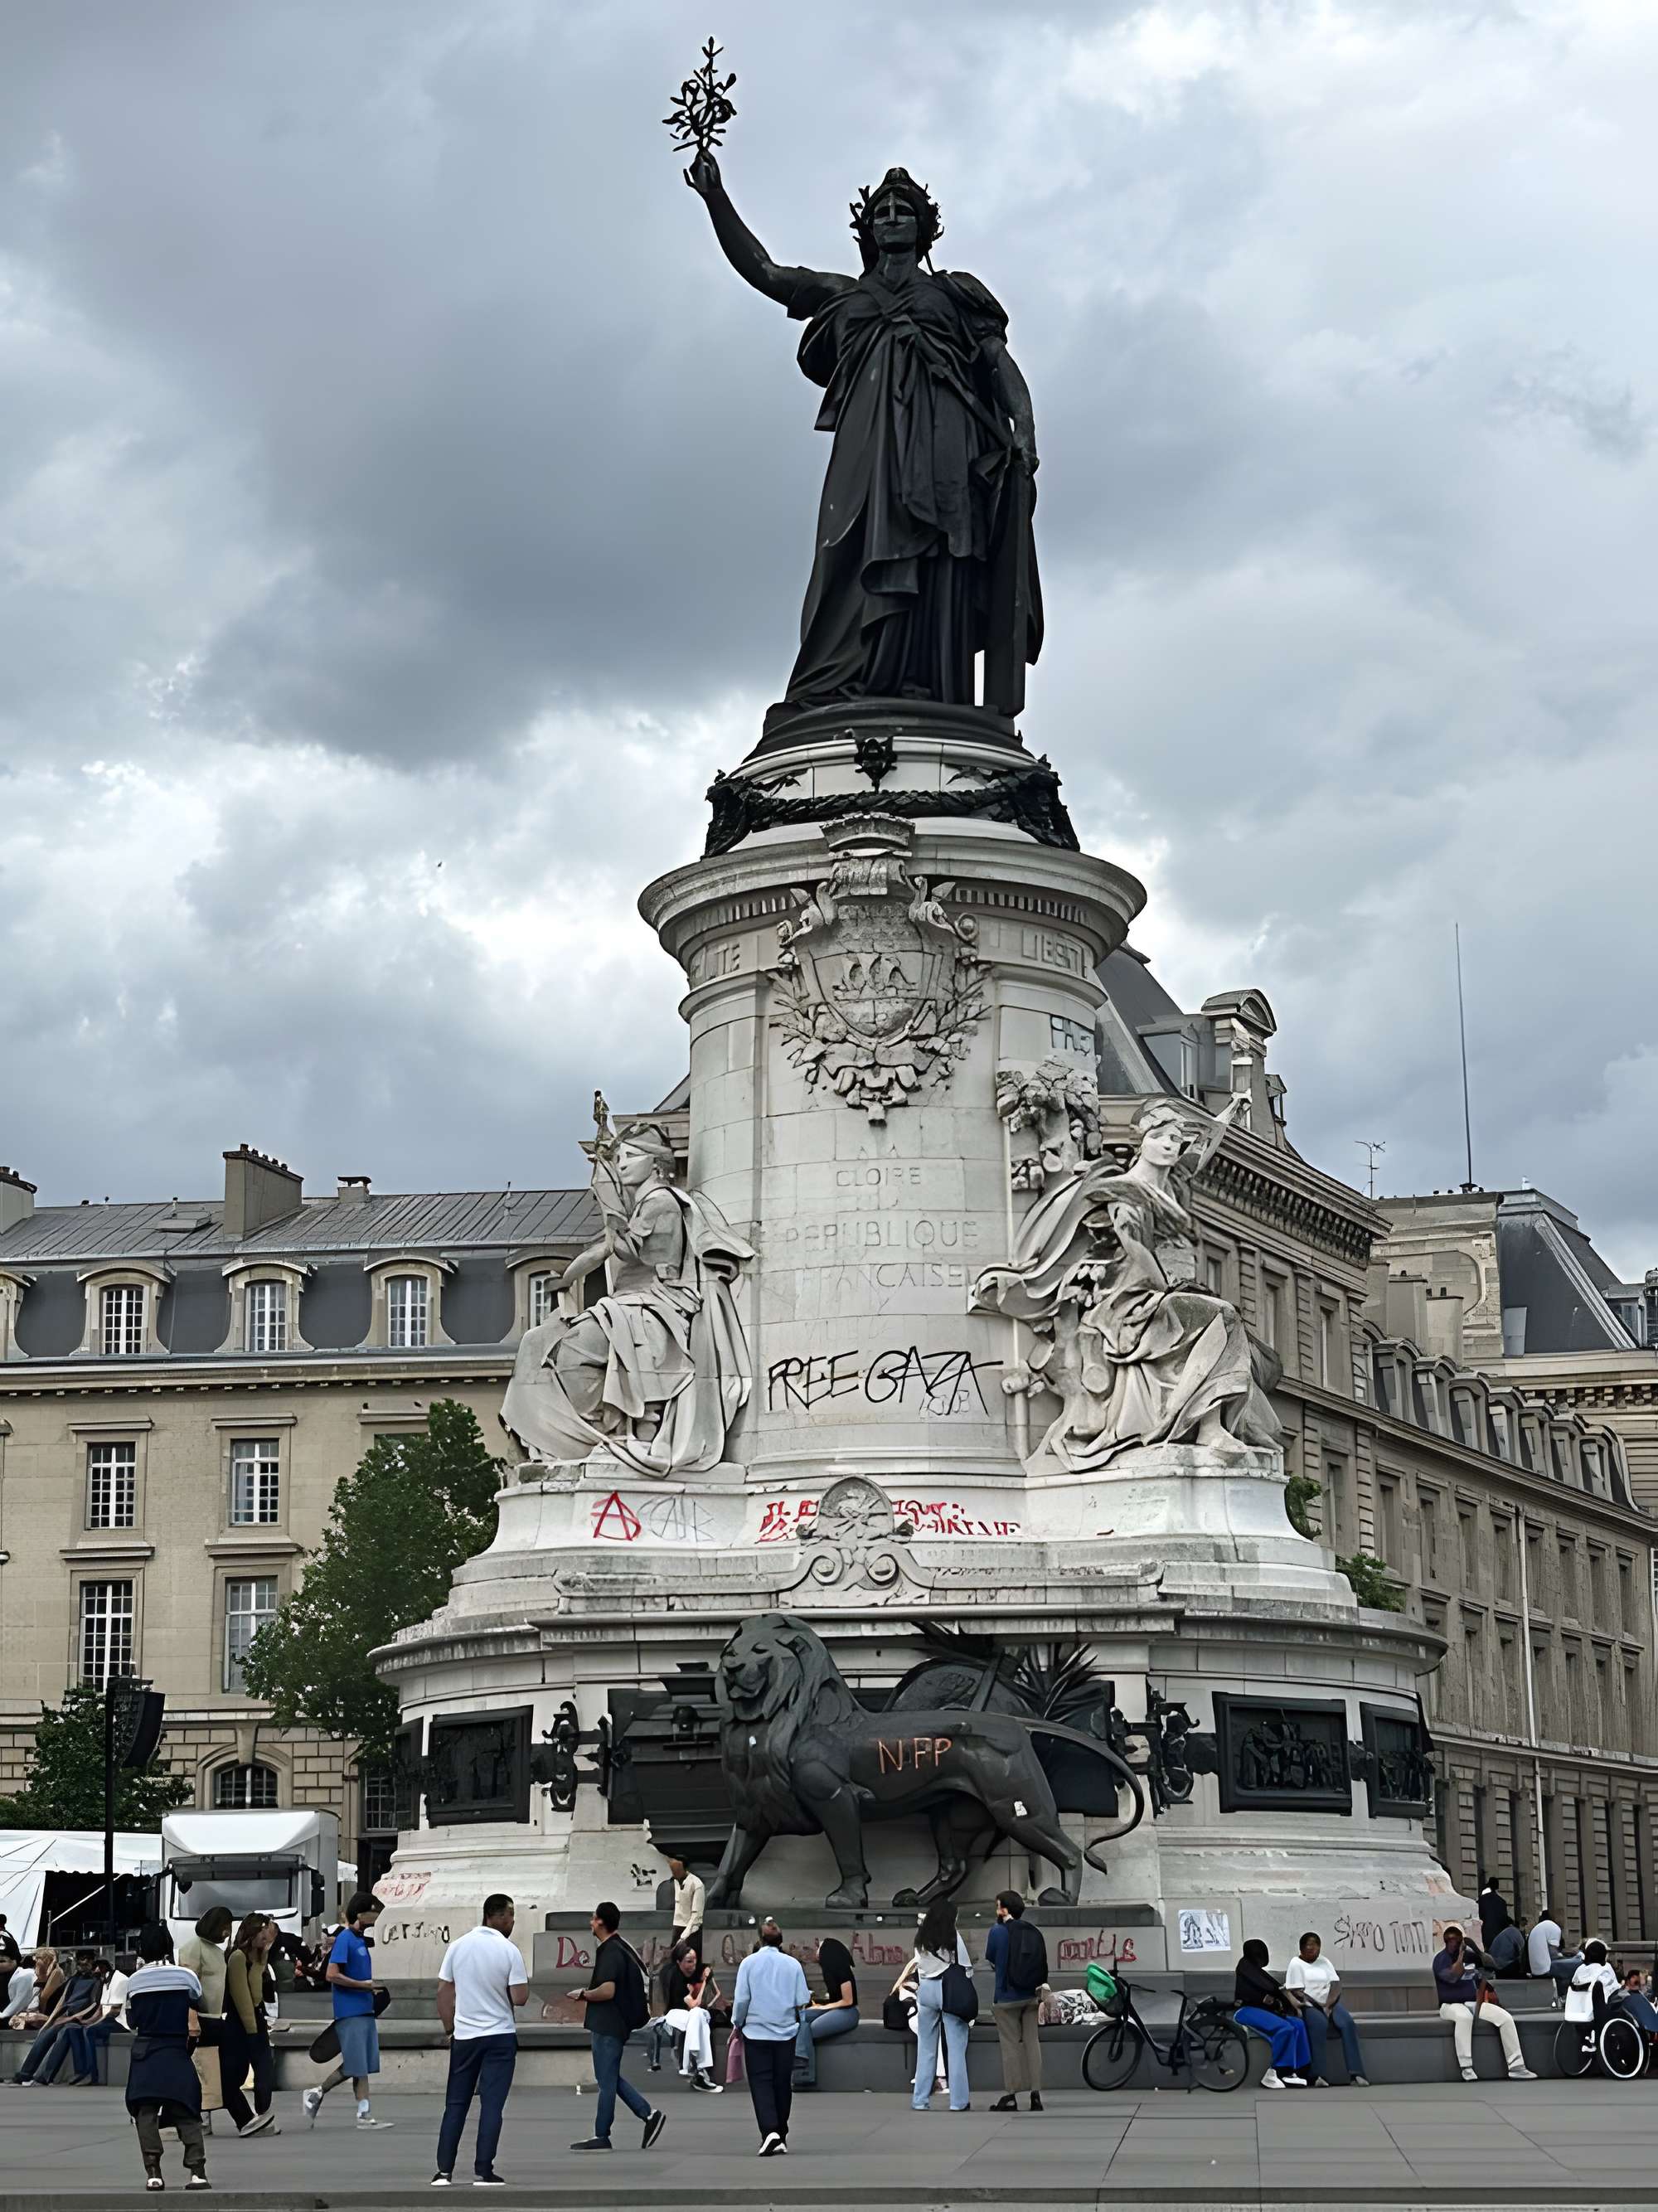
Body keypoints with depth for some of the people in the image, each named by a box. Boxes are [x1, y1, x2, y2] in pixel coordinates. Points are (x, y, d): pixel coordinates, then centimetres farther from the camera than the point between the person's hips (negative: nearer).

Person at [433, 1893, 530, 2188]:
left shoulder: (458, 1946, 1)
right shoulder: (509, 1951, -10)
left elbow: (443, 1992, 4)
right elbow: (520, 1998, -13)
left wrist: (449, 2029, 14)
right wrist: (525, 1983, 9)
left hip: (463, 2036, 3)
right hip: (500, 2036, -3)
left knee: (455, 2105, 9)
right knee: (491, 2105, 0)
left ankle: (444, 2171, 5)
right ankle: (483, 2172, -3)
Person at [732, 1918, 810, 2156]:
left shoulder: (749, 1962, -3)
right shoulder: (793, 1964, 1)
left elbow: (741, 1999, -5)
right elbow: (802, 2001, -2)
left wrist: (737, 2024, 11)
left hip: (756, 2033, -2)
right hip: (786, 2032, 2)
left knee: (761, 2084, -1)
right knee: (783, 2084, 12)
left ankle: (770, 2131, -20)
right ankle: (781, 2136, 19)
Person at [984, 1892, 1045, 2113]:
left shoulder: (998, 1931, -10)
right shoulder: (1035, 1933, 4)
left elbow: (989, 1959, 2)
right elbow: (1043, 1967, 8)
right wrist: (1041, 1997, 14)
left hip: (1007, 1997, -4)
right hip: (1031, 1996, 4)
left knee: (1010, 2046, 0)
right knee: (1032, 2043, 7)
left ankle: (1010, 2096, 1)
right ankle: (1036, 2094, 6)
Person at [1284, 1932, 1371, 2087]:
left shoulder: (1324, 1962, 17)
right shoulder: (1296, 1964, 2)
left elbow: (1336, 1985, 6)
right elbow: (1297, 1992, -7)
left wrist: (1328, 2004, -13)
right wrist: (1319, 2006, -16)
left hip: (1330, 2003, 4)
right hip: (1309, 2006, -4)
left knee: (1348, 2023, -26)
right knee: (1319, 2024, -37)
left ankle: (1356, 2073, -32)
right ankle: (1319, 2076, -40)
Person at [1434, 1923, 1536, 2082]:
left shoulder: (1472, 1956, 9)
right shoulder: (1441, 1959, -7)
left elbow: (1481, 1981, 11)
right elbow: (1452, 1977, -26)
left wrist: (1479, 2006, -1)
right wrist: (1461, 1954, -22)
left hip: (1474, 2003, 5)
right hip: (1451, 2005, -5)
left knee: (1506, 2018, -16)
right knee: (1464, 2016, -41)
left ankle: (1516, 2067, -16)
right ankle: (1466, 2068, -38)